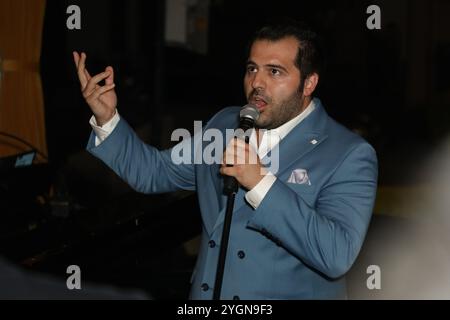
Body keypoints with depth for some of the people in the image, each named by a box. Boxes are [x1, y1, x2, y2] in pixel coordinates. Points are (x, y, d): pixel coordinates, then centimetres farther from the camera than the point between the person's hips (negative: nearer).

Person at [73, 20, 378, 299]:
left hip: (292, 293, -5)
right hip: (205, 291, 5)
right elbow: (154, 171, 11)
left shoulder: (349, 156, -14)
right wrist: (107, 118, -4)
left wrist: (260, 182, -30)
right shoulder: (224, 124, 5)